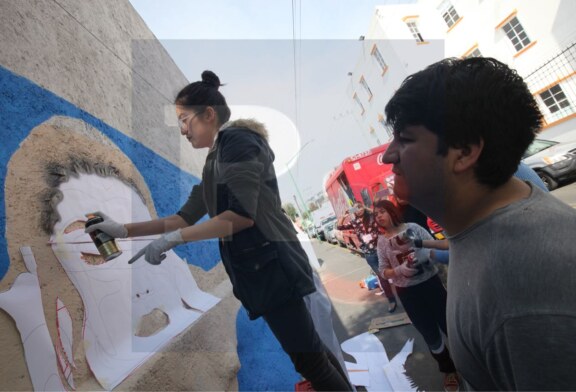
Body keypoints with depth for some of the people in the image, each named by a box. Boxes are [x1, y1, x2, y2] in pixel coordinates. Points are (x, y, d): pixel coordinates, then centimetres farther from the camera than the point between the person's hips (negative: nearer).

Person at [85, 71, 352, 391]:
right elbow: (187, 216, 19)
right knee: (311, 352, 19)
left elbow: (242, 215, -20)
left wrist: (173, 239, -16)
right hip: (259, 267, 9)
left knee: (309, 359, 2)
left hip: (270, 265, -9)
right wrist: (126, 230, 15)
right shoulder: (218, 156, 18)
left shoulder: (238, 140, -9)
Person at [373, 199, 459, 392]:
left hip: (430, 283, -1)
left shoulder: (412, 228, -8)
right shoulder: (382, 241, -4)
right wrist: (400, 270, -21)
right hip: (407, 292, 1)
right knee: (430, 334, 15)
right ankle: (448, 370, 40)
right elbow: (383, 271, -2)